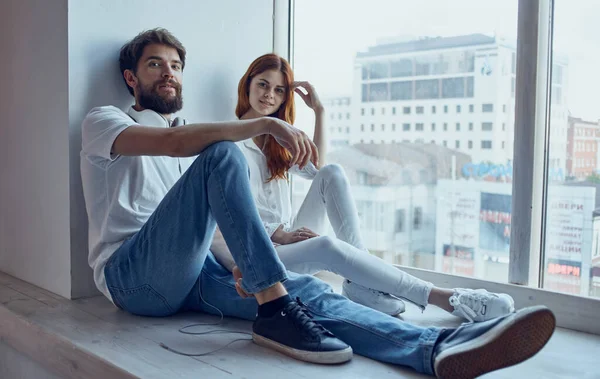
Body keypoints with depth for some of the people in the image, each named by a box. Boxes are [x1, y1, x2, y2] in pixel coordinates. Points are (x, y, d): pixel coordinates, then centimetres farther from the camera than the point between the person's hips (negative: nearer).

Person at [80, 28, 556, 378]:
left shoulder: (190, 142, 25)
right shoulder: (103, 121, 5)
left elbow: (215, 221, 19)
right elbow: (171, 141, -19)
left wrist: (245, 262, -2)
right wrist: (262, 124, -27)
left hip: (191, 272, 5)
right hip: (132, 275, -5)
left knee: (304, 288, -22)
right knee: (221, 153, -28)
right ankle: (275, 311, -30)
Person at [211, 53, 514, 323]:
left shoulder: (277, 138, 19)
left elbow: (316, 169, 7)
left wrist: (319, 111, 5)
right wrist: (279, 234, -18)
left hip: (291, 240, 7)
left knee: (332, 173, -16)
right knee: (328, 246, -37)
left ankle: (362, 281, -25)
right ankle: (442, 298, -34)